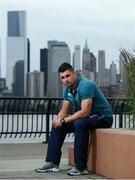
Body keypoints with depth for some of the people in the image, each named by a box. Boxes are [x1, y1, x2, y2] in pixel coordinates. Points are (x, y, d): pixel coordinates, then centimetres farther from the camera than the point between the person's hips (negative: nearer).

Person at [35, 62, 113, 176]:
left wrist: (63, 121, -26)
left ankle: (81, 167, -29)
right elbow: (64, 110, 9)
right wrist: (58, 119, -15)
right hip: (87, 117, 9)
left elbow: (85, 112, -31)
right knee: (58, 125, 2)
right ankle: (52, 162, 3)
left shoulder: (85, 85, -25)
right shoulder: (67, 88, 3)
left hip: (102, 117, -9)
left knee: (79, 124, -36)